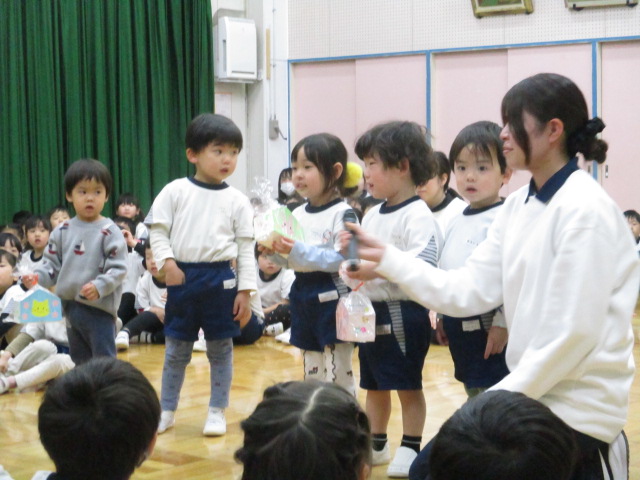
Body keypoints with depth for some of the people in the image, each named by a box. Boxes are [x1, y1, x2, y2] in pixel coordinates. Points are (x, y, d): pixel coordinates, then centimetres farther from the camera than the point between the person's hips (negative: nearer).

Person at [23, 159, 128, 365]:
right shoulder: (62, 231, 6)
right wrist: (37, 277, -9)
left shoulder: (109, 232, -9)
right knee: (79, 362, 18)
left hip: (99, 308, -6)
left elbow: (118, 268, -13)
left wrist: (99, 287, -27)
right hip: (71, 307, 6)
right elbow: (52, 264, 10)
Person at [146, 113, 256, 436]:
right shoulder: (175, 191, 0)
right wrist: (167, 263, -13)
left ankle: (217, 412, 21)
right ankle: (166, 410, 23)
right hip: (182, 277, 0)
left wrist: (245, 292, -3)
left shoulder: (237, 201, 1)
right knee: (176, 349, 10)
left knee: (220, 349, 8)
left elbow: (246, 249, 1)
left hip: (220, 279, 0)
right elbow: (157, 230, 2)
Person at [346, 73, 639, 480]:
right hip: (530, 394, 8)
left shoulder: (584, 210, -17)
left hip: (576, 411, -8)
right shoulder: (518, 206, 8)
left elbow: (574, 331, -20)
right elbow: (471, 291, 3)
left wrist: (503, 397, -15)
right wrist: (386, 258, -4)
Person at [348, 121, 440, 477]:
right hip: (370, 312, 9)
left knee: (408, 385, 3)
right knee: (374, 384, 17)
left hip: (403, 313, -9)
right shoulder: (372, 216, 12)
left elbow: (424, 261, -29)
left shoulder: (417, 215, -16)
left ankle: (411, 449, 14)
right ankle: (376, 444, 29)